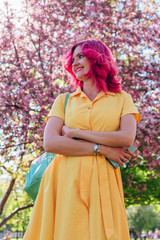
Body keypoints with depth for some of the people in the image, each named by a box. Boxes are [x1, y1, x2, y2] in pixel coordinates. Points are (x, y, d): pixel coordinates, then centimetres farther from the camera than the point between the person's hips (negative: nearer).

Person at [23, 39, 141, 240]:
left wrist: (75, 132, -4)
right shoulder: (64, 100, 13)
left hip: (103, 182, 0)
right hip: (66, 180, 1)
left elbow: (127, 138, -7)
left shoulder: (121, 99, 12)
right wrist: (100, 149, -8)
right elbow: (50, 143, -3)